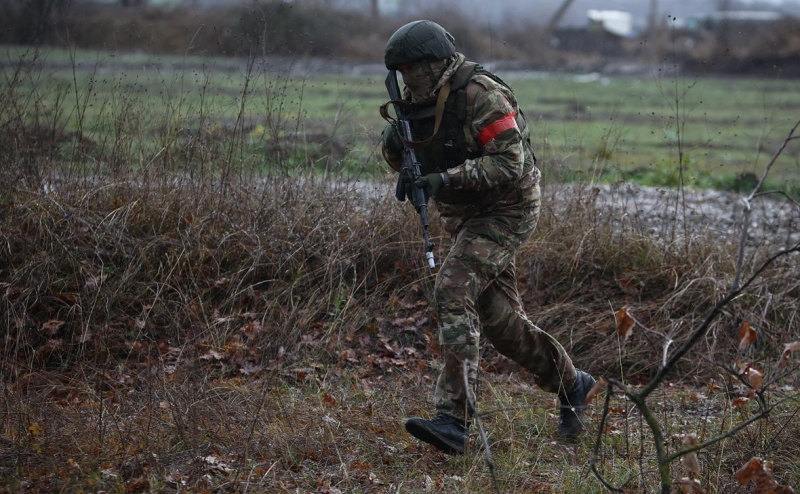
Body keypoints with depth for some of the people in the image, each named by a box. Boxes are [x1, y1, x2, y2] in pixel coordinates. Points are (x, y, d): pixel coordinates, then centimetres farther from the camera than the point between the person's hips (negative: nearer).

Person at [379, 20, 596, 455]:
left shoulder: (481, 96, -21)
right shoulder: (418, 100, 5)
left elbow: (509, 163, -25)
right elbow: (400, 159, 13)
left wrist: (448, 178, -32)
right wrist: (392, 144, -11)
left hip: (505, 211, -9)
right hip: (465, 217, 9)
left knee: (453, 291, -25)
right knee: (498, 318, 11)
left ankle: (453, 421, -30)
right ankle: (569, 383, 33)